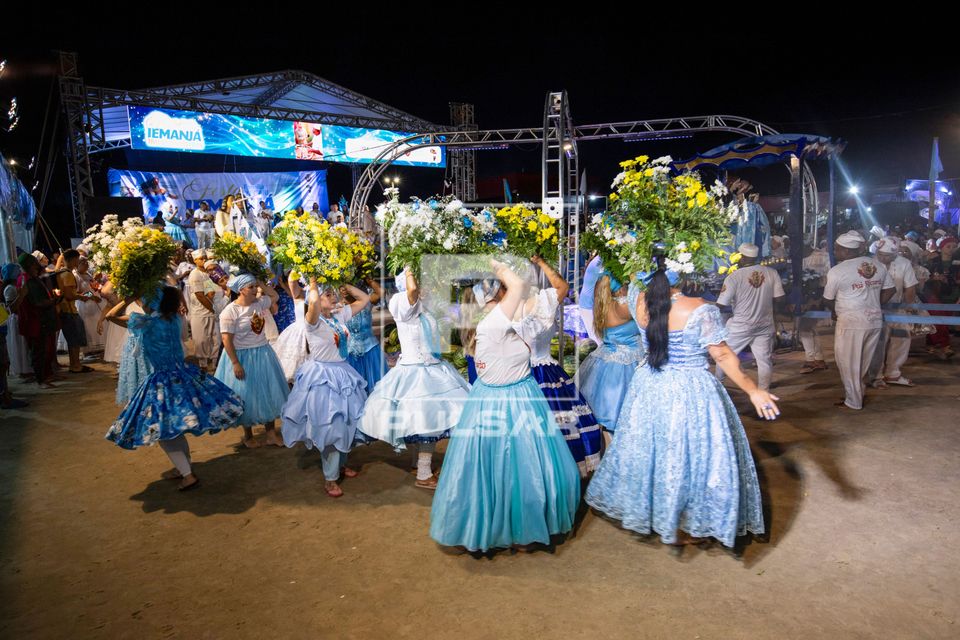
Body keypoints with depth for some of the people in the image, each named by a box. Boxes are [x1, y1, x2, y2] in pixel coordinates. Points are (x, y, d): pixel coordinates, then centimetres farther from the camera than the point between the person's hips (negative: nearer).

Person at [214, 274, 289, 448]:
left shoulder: (260, 303, 0)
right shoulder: (230, 311, -17)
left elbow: (274, 295, 19)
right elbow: (227, 340, -18)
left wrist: (260, 283, 4)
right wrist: (235, 363, -21)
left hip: (263, 354, 6)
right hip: (242, 357, -6)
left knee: (268, 393, 10)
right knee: (246, 396, 7)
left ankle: (271, 433, 23)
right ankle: (248, 436, 27)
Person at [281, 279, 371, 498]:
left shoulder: (340, 315, 2)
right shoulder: (314, 321, -17)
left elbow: (364, 299, 9)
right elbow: (314, 303, -40)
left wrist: (344, 285, 1)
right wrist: (313, 285, -20)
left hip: (342, 374, 7)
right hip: (321, 377, -7)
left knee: (346, 422, 17)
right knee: (329, 426, 0)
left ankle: (341, 463, 40)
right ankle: (330, 479, 15)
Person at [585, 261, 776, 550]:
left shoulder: (639, 302, -9)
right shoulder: (700, 310, -21)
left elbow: (633, 283, 15)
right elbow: (723, 356, -16)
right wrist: (753, 391, -8)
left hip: (649, 387, 5)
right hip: (690, 393, -5)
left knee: (650, 447, 21)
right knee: (689, 453, 10)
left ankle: (643, 510, 39)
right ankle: (684, 526, 25)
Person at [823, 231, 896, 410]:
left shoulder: (837, 271, -11)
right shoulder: (877, 265, 7)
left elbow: (827, 299, -2)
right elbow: (890, 290, 14)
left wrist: (836, 311, 17)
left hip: (851, 322, -6)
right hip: (875, 320, 7)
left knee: (849, 363, 6)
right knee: (863, 362, 17)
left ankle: (853, 401, 14)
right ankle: (857, 394, 28)